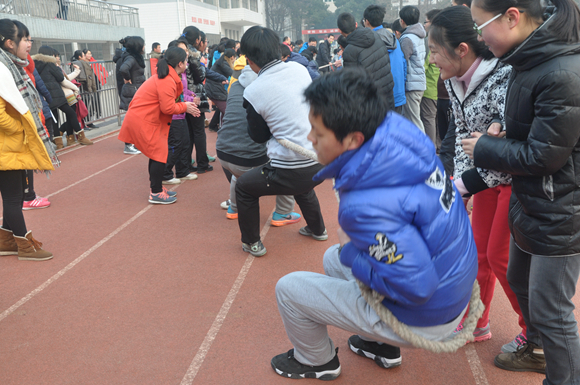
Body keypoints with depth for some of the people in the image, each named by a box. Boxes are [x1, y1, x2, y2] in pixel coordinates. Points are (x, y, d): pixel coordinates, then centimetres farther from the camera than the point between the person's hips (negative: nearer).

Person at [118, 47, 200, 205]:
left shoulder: (165, 77, 12)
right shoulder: (167, 81, -22)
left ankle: (157, 188, 26)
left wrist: (186, 105, 1)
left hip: (141, 118, 10)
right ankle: (156, 194, 5)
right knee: (159, 155, -4)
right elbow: (168, 108, -22)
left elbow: (167, 101, 10)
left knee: (157, 154, 15)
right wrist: (185, 107, -7)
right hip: (142, 122, -10)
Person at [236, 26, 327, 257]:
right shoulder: (299, 69, 1)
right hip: (321, 161, 6)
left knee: (243, 187, 20)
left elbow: (259, 136, 4)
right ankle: (317, 229, 53)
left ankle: (252, 243, 31)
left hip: (291, 172, -6)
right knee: (302, 184, 40)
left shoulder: (252, 92, -11)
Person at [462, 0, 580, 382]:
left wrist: (484, 147, -11)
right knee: (520, 282, 26)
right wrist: (502, 134, -4)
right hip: (529, 203, 10)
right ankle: (538, 350, 51)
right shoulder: (531, 60, 2)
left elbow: (541, 156, -23)